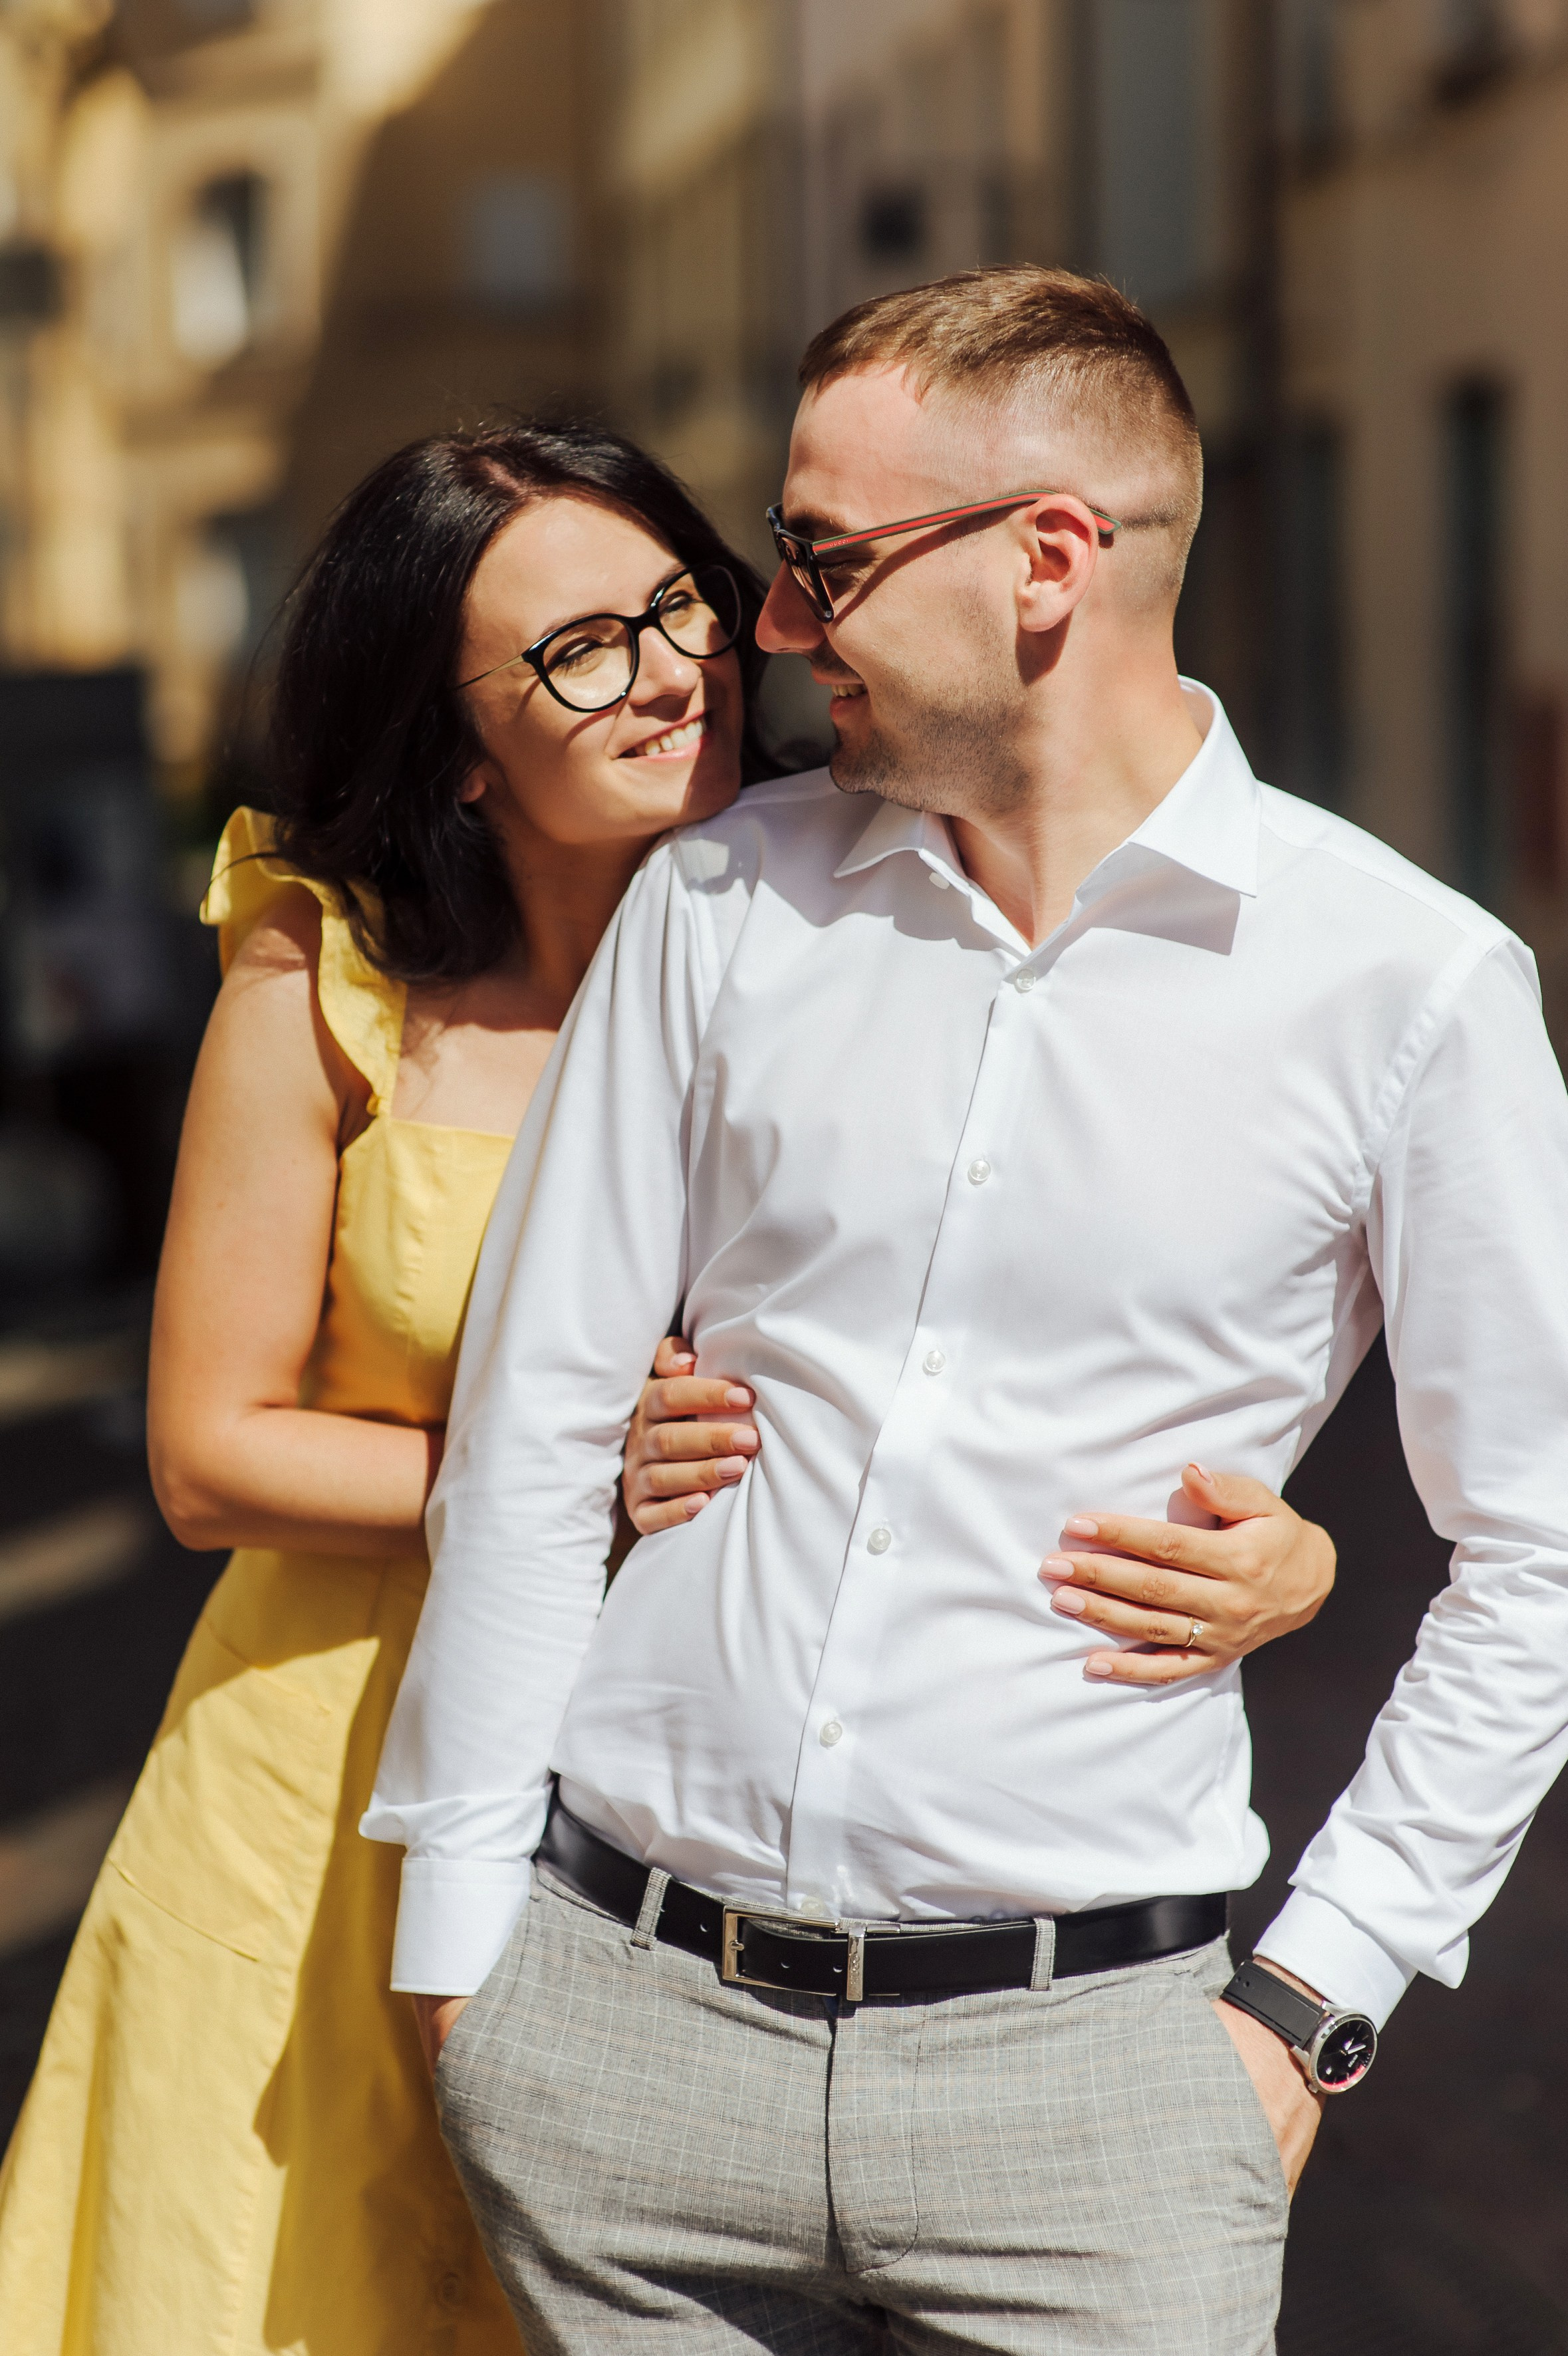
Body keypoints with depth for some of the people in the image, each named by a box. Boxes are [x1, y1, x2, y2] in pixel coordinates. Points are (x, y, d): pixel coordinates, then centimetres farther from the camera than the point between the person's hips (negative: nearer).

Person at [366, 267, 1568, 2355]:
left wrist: (1313, 2003, -2)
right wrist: (458, 1932, 6)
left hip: (1082, 2051, -2)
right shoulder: (722, 903, 3)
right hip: (621, 2020, 3)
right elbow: (531, 1429, 7)